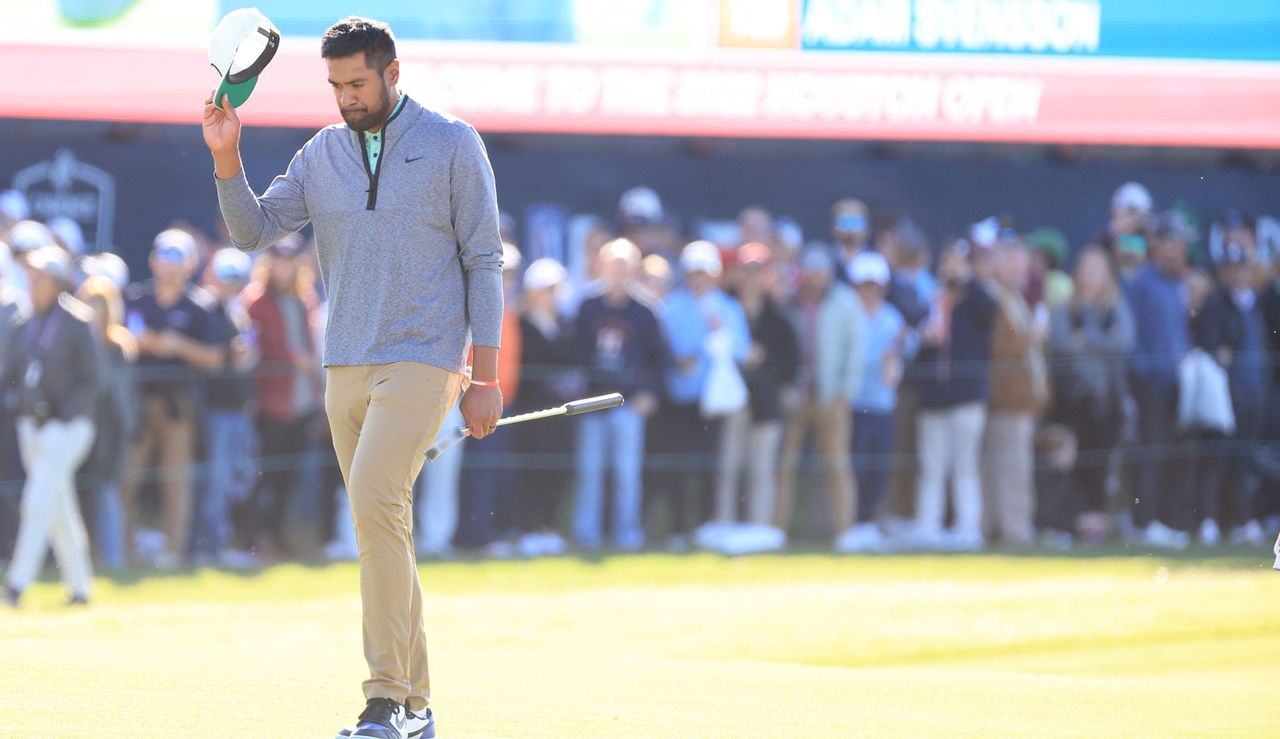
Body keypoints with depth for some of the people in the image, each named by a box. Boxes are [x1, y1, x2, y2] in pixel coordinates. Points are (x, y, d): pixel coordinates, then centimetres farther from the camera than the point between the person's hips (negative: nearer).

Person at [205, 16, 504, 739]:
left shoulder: (453, 145, -1)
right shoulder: (322, 155, 11)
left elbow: (484, 262, -2)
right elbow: (252, 231, 7)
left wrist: (487, 379, -6)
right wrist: (227, 157, -9)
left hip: (424, 362, -6)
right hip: (346, 372, 6)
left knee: (375, 500, -23)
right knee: (384, 528, 7)